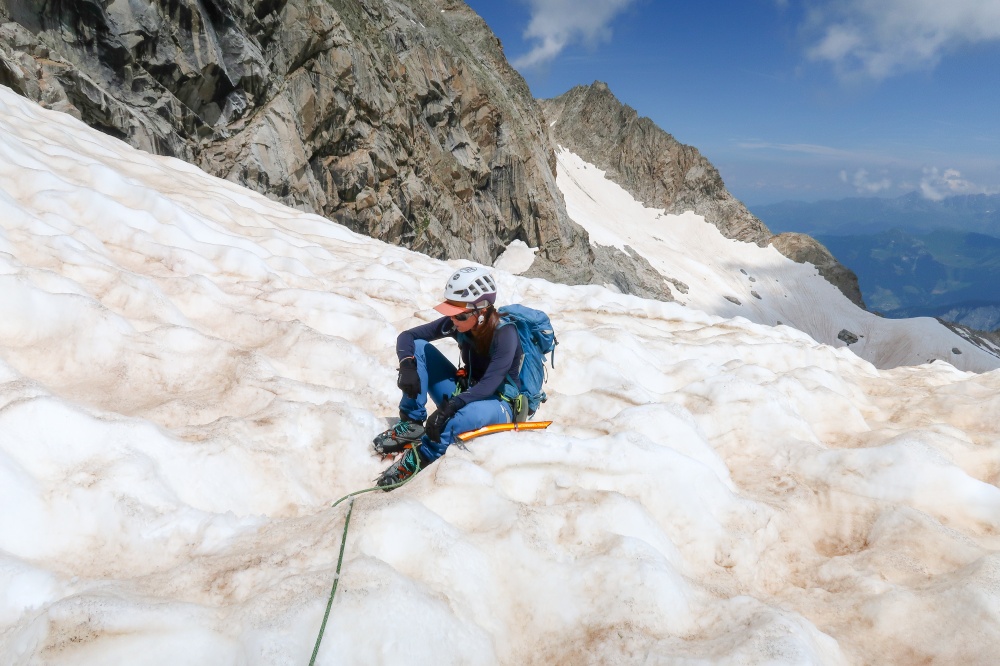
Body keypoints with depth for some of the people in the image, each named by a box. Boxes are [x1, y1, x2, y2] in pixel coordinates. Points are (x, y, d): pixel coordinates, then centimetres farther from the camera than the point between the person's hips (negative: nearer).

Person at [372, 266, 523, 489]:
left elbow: (489, 386, -33)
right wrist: (407, 365, -27)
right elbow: (407, 336, -6)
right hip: (466, 393, 6)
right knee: (418, 347, -8)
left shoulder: (505, 334, -24)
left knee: (472, 412, -44)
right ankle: (411, 423, -12)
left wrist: (448, 408, -44)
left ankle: (419, 458, -25)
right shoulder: (456, 324, -9)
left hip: (497, 405, -6)